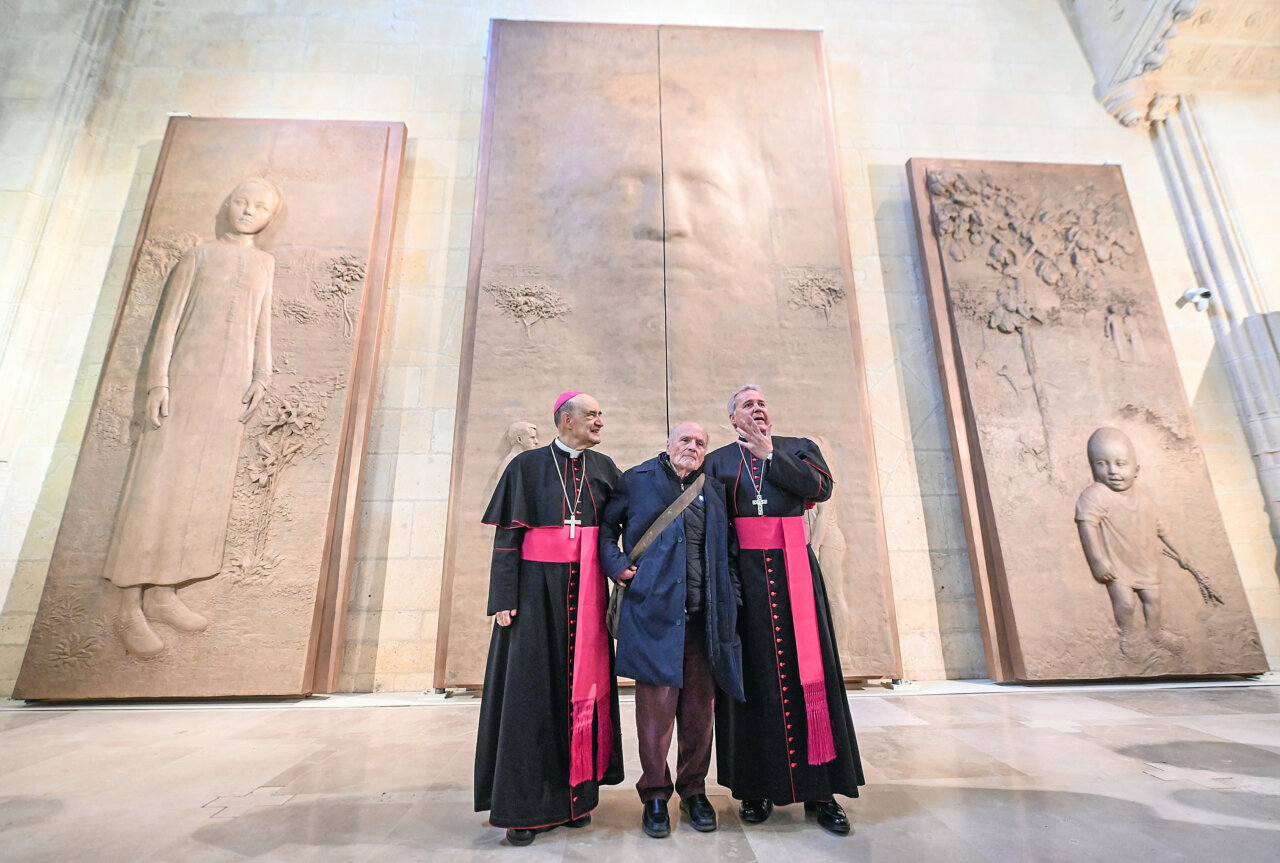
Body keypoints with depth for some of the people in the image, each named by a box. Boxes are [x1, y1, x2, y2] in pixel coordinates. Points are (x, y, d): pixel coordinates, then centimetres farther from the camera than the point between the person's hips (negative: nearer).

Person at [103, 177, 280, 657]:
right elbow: (169, 319, 1)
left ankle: (162, 594, 14)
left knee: (207, 488, 3)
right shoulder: (200, 255, 7)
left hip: (232, 387, 4)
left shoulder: (264, 264, 17)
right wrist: (158, 381, -9)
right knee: (158, 483, -5)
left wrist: (261, 376, -1)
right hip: (186, 377, -3)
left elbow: (262, 326, 13)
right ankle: (130, 609, 1)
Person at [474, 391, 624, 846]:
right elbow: (507, 536, -3)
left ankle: (576, 792, 22)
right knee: (531, 685, 1)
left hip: (586, 591, 3)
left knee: (581, 682, 7)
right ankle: (524, 804, 15)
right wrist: (504, 598, -10)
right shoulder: (527, 466, 0)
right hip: (537, 587, -3)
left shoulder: (603, 467, 9)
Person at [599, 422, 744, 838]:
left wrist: (728, 599, 9)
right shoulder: (637, 480, 5)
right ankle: (655, 795, 22)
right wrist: (616, 565, -2)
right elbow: (606, 527, 12)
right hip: (654, 612, -3)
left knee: (700, 707, 11)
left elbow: (727, 549, 19)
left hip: (703, 617, 4)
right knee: (656, 705, 2)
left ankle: (694, 790, 30)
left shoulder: (714, 490, 15)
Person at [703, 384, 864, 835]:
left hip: (793, 568, 1)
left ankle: (819, 789, 14)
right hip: (743, 573, 0)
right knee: (753, 673, 4)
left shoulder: (799, 448, 13)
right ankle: (757, 787, 17)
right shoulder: (716, 460, 10)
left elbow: (821, 487, -6)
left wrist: (768, 455, -3)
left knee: (807, 670, 2)